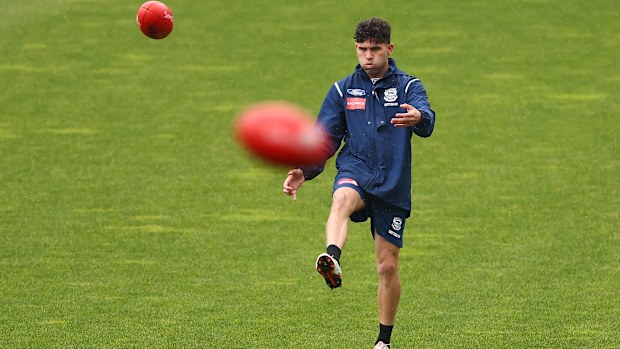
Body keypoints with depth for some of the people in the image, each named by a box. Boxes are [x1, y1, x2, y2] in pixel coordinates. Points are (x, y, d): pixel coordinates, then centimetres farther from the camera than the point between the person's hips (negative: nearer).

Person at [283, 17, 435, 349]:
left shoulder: (408, 87, 3)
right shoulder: (342, 90, 10)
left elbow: (427, 121, -18)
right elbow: (325, 138, 9)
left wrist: (418, 118, -44)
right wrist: (304, 171, -10)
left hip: (393, 185, 0)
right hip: (355, 172, 0)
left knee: (388, 266, 4)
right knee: (342, 198, -38)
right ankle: (333, 261, -67)